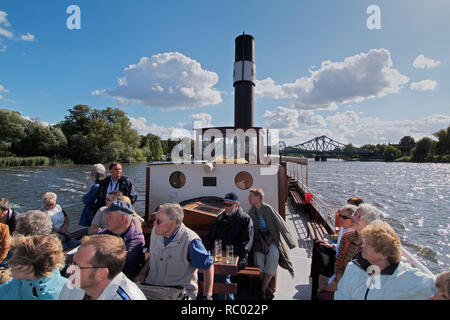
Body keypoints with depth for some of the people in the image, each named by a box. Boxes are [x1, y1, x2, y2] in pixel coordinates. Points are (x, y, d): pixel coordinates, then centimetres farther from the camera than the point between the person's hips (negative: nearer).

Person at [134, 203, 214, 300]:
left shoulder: (190, 241, -21)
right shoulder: (155, 231, 2)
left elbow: (208, 266, -14)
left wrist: (207, 297, -14)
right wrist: (143, 272, 5)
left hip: (179, 292, -4)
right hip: (151, 285, 5)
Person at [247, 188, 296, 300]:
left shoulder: (268, 209, -9)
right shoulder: (251, 212, 3)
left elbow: (276, 226, -7)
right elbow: (254, 231, 4)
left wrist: (269, 241, -13)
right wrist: (263, 242, -11)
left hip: (271, 238, -2)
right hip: (259, 239, 3)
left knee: (273, 255, -30)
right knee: (259, 256, -25)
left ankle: (263, 289, -21)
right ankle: (266, 288, -8)